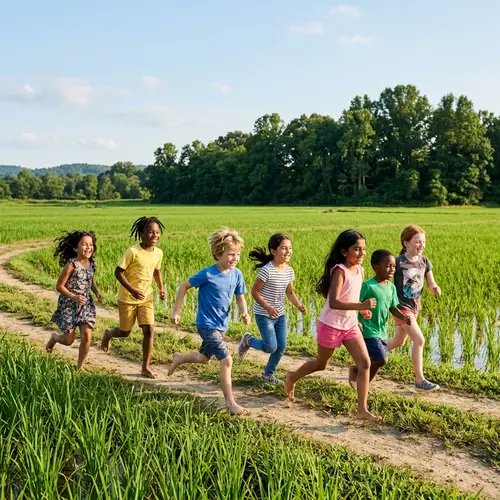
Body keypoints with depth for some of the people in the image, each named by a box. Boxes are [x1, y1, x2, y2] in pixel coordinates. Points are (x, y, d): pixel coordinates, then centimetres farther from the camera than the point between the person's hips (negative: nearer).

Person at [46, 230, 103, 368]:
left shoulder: (92, 264, -1)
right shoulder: (71, 265, -18)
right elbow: (59, 286, -14)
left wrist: (97, 292, -3)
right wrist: (73, 297, -27)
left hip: (86, 305, 4)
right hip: (68, 305, -4)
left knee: (86, 336, -8)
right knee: (68, 340, 5)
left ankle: (80, 367, 10)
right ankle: (54, 337, 42)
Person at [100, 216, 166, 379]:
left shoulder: (158, 253, -2)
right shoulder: (132, 252, -20)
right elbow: (118, 272, -17)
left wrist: (161, 288, 4)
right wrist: (132, 290, -27)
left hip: (146, 298, 4)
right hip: (127, 298, -4)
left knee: (149, 330, -8)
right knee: (125, 332, 10)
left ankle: (145, 367, 2)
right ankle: (108, 334, 46)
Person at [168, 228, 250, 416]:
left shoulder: (236, 274, -6)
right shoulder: (207, 274, -21)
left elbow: (240, 298, 4)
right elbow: (184, 286, -8)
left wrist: (245, 313, -16)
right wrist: (176, 311, -6)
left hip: (221, 326, 7)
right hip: (207, 325, -7)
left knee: (204, 358, 24)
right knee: (226, 360, -15)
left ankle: (179, 358, 54)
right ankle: (230, 403, -6)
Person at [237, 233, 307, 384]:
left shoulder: (289, 271, 0)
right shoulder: (267, 270, -21)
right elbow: (254, 292, -15)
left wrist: (299, 305, -7)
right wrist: (268, 308, -24)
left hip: (280, 315, 7)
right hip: (264, 315, -7)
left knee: (281, 347, 9)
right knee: (271, 347, -10)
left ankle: (268, 374, 30)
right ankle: (248, 340, 20)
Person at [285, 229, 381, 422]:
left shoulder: (359, 270, 2)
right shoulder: (339, 270, -21)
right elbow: (334, 302, -30)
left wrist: (356, 316, 7)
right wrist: (361, 306, -38)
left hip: (350, 325, 6)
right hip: (331, 325, -6)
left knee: (365, 363, -6)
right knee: (321, 364, 13)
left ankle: (362, 410, 1)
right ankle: (292, 377, 41)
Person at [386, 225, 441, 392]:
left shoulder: (424, 261, 0)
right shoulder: (398, 262, -17)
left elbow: (430, 283, 4)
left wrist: (435, 289, -18)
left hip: (414, 306, 7)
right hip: (401, 306, -7)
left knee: (398, 342, 19)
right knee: (419, 340, -15)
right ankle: (420, 381, -7)